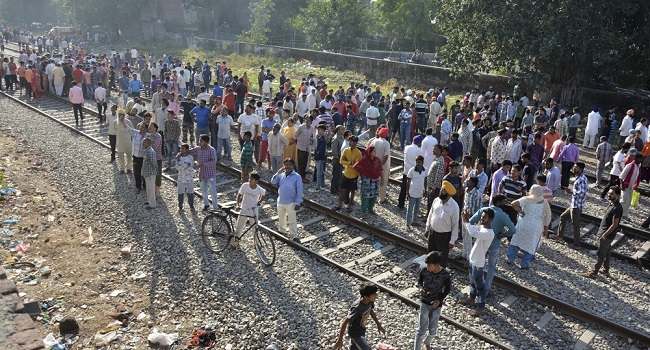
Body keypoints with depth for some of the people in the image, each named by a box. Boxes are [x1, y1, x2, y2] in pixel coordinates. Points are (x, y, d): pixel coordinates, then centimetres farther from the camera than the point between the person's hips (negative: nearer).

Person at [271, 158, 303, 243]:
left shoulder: (297, 177, -13)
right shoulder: (281, 175, 0)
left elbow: (299, 191, -12)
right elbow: (273, 182, -4)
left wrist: (298, 203, -15)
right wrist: (277, 173, -16)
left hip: (291, 203, -5)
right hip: (280, 201, 5)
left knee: (292, 220, 2)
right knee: (281, 218, 23)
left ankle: (295, 236, 13)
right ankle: (281, 231, 45)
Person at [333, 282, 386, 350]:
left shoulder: (370, 301, -15)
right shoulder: (357, 308, -37)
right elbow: (345, 322, -28)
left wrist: (379, 325, 16)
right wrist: (340, 340, -22)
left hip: (361, 330, 7)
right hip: (355, 332, -7)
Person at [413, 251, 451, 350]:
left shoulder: (445, 275, -20)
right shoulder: (424, 271, -16)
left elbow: (447, 289, -5)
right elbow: (419, 280, 4)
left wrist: (439, 300, -15)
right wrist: (421, 289, -16)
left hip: (437, 304, 0)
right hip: (425, 303, 0)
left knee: (433, 330, 14)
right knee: (422, 329, -2)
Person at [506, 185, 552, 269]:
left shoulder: (527, 199, -6)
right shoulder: (545, 203, -2)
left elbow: (514, 204, -20)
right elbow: (547, 218, 5)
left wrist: (520, 211, -6)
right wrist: (546, 229, 16)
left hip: (522, 225, 1)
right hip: (535, 228, 0)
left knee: (516, 241, 18)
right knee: (531, 246, 13)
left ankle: (510, 259, 27)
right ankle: (524, 264, 20)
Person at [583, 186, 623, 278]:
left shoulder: (617, 208, -25)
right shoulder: (611, 204, 5)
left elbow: (614, 225, -24)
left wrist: (604, 235, -20)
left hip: (607, 235, -9)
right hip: (603, 232, 9)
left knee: (601, 254, 1)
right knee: (607, 252, 20)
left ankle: (594, 273, 11)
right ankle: (606, 270, 33)